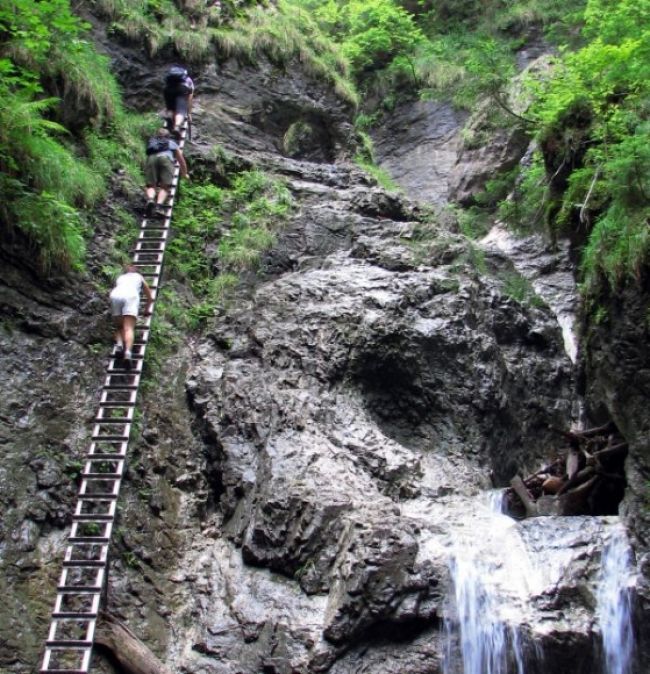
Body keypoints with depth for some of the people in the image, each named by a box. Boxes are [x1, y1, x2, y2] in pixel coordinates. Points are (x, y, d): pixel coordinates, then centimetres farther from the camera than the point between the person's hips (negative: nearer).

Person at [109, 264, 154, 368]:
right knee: (129, 328, -15)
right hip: (130, 296, -2)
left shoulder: (120, 277, 38)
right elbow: (150, 297, 37)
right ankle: (127, 352, -38)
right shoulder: (139, 276, 35)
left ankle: (119, 344, -15)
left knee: (119, 327, 14)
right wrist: (147, 309, 51)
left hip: (115, 295, 2)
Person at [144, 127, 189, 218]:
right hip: (165, 157, -1)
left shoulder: (151, 142, 40)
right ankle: (159, 204, -31)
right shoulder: (172, 143, 37)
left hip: (151, 158, 1)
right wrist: (184, 174, 60)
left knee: (150, 185, -1)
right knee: (165, 186, -5)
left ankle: (150, 200, -32)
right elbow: (181, 160, 45)